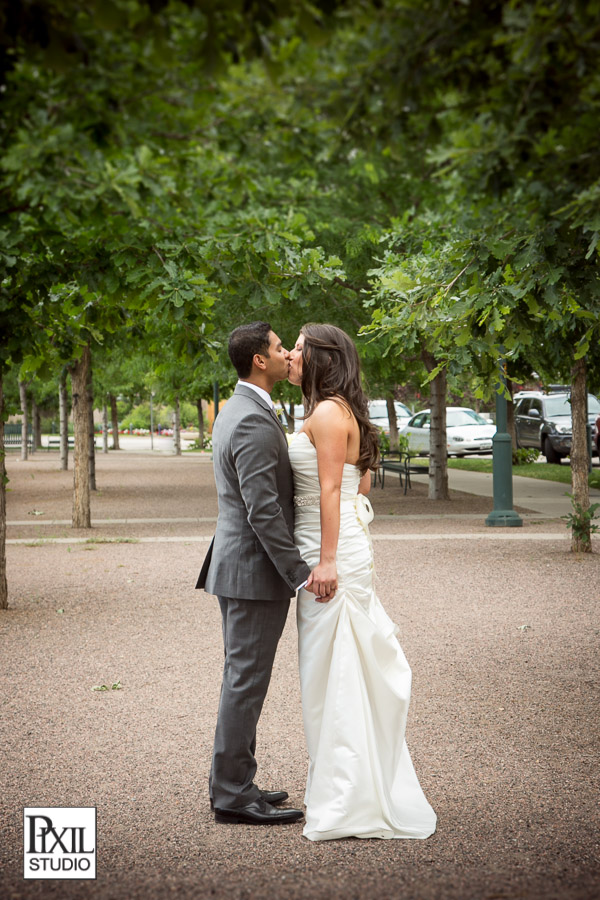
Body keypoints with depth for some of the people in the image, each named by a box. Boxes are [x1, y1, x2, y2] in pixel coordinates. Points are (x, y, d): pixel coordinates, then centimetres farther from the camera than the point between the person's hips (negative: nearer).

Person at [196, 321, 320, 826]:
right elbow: (263, 510, -25)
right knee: (246, 682, -3)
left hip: (238, 565, 11)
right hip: (255, 570, -11)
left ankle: (233, 785, 25)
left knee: (243, 679, 16)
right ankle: (233, 795, 4)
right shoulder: (255, 422, -20)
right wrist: (299, 573, -23)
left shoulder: (235, 411, 14)